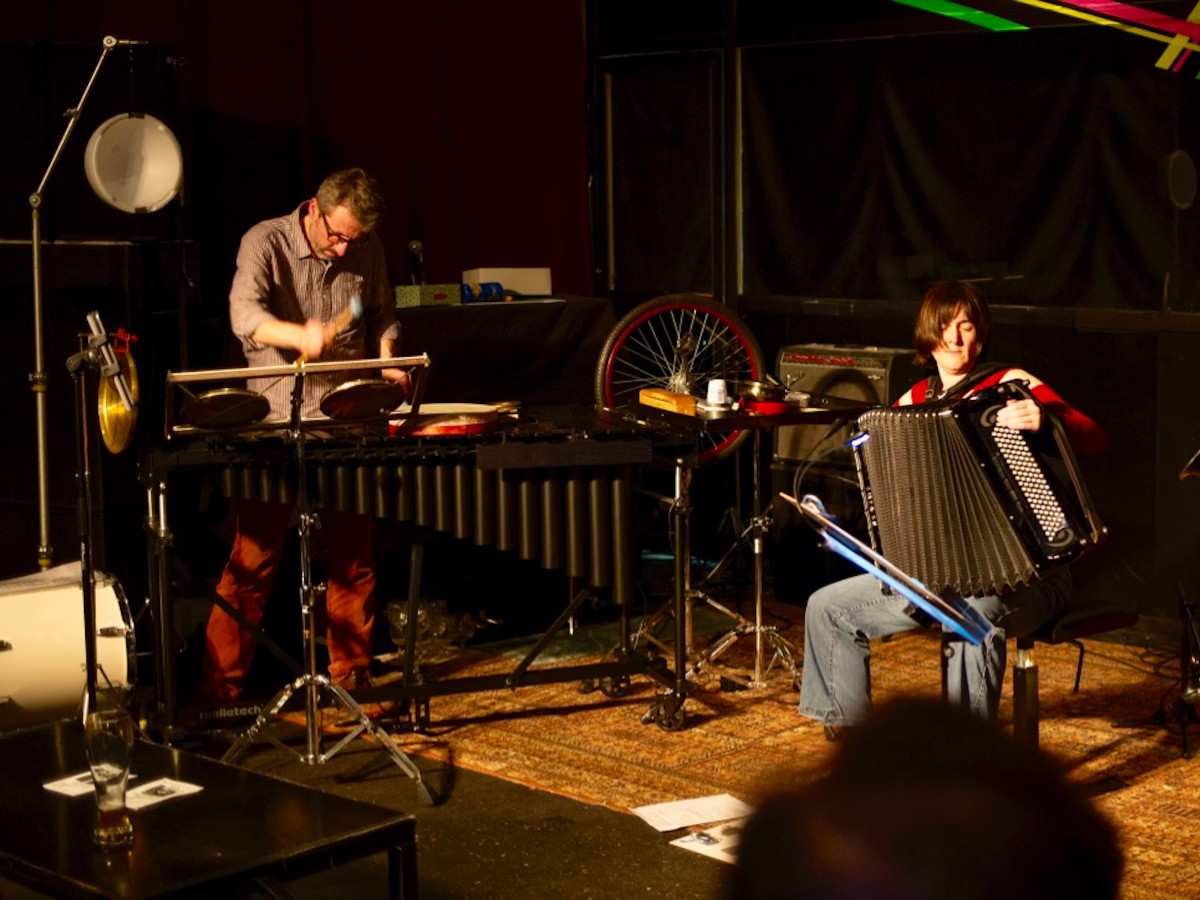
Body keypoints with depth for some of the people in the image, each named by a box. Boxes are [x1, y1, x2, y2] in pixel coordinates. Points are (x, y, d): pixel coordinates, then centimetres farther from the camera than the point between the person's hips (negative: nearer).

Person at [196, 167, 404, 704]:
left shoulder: (367, 252, 7)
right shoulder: (265, 243, -7)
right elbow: (245, 312, -23)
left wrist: (386, 360, 2)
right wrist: (300, 334, -42)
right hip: (277, 420, -3)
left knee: (353, 554, 6)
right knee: (253, 557, -4)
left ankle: (352, 671, 19)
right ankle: (220, 682, 4)